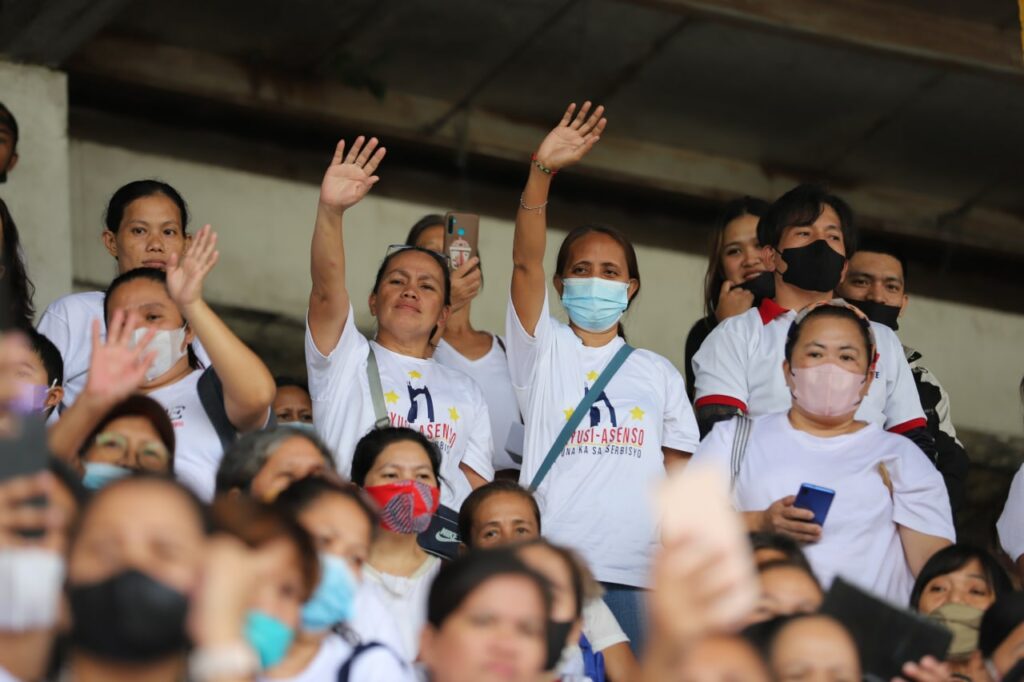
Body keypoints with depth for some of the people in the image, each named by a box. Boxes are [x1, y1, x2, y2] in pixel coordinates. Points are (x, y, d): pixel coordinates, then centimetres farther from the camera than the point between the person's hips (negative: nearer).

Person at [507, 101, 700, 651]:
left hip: (636, 575, 2)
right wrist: (541, 171, -18)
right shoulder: (544, 350, 11)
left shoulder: (658, 373, 19)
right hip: (550, 566, -2)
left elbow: (678, 476, 15)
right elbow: (525, 263, -5)